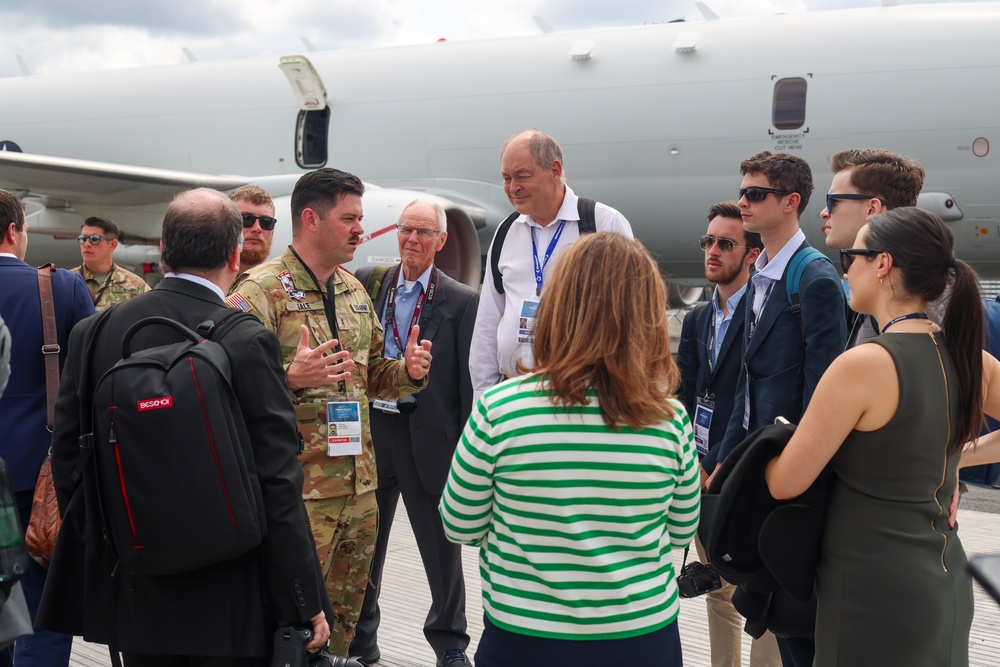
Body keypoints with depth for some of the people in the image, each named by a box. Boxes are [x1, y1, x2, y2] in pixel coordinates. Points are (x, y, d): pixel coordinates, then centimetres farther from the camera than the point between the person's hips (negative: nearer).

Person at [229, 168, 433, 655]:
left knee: (343, 618, 16)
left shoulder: (354, 291, 15)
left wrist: (408, 371, 3)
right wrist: (290, 377, -31)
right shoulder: (262, 290, -10)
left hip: (359, 485, 8)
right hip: (297, 491, -7)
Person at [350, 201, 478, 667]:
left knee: (442, 548, 9)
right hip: (370, 432, 3)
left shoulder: (462, 301, -3)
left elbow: (470, 380, -5)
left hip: (429, 439, -2)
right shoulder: (368, 283, 4)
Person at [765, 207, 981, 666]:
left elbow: (784, 484, -14)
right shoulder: (968, 356, 0)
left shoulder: (864, 364, -21)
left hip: (874, 592, -7)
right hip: (947, 583, 7)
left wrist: (777, 440, 6)